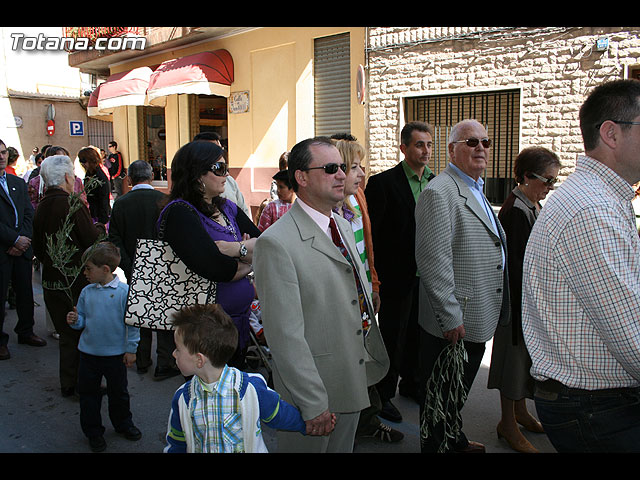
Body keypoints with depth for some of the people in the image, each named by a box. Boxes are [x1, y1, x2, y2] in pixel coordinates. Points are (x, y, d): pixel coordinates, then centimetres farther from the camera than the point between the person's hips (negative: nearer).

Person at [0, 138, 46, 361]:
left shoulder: (18, 182, 14)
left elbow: (29, 214, 9)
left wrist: (23, 240, -5)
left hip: (22, 247, 6)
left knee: (25, 292, 13)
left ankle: (25, 331, 29)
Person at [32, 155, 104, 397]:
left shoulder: (41, 207, 4)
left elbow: (37, 248, 11)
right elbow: (93, 240, -16)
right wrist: (99, 228, 4)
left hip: (51, 281, 7)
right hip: (77, 282, -6)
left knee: (66, 335, 17)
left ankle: (68, 385, 27)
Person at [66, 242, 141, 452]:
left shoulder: (124, 291, -14)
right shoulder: (87, 292, -1)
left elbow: (132, 322, -10)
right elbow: (83, 319, 9)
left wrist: (131, 349, -9)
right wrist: (75, 321, -14)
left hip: (116, 354, -3)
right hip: (88, 353, 4)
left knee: (118, 393, 14)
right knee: (88, 394, 12)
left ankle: (123, 424, 36)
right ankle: (93, 431, 29)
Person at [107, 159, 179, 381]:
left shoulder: (120, 203, -4)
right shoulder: (163, 200, -12)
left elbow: (115, 240, -6)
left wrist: (128, 267, -4)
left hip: (134, 270, 3)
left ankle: (142, 361, 27)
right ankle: (164, 364, 9)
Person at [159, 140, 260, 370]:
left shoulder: (227, 208, 8)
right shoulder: (180, 213, -17)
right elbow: (215, 268, -29)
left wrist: (237, 248, -19)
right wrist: (247, 263, -9)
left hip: (240, 319, 8)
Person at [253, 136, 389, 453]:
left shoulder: (343, 227, 7)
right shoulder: (276, 243, -22)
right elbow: (285, 335, -23)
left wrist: (375, 358, 13)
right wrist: (312, 403, -20)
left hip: (355, 381, 8)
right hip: (313, 390, -8)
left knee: (344, 448, 23)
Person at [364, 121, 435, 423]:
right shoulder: (382, 183, -10)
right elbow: (371, 234, -11)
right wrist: (375, 279, -14)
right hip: (396, 276, -5)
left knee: (417, 333, 18)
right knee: (392, 337, 6)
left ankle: (410, 383, 39)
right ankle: (383, 395, 24)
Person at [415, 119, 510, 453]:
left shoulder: (476, 191, 16)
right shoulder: (439, 192, -17)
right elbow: (433, 261, -23)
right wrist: (450, 317, -22)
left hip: (476, 319, 10)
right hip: (451, 324, -10)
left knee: (460, 388, 25)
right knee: (441, 394, 7)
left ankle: (455, 438, 44)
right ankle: (436, 445, 25)